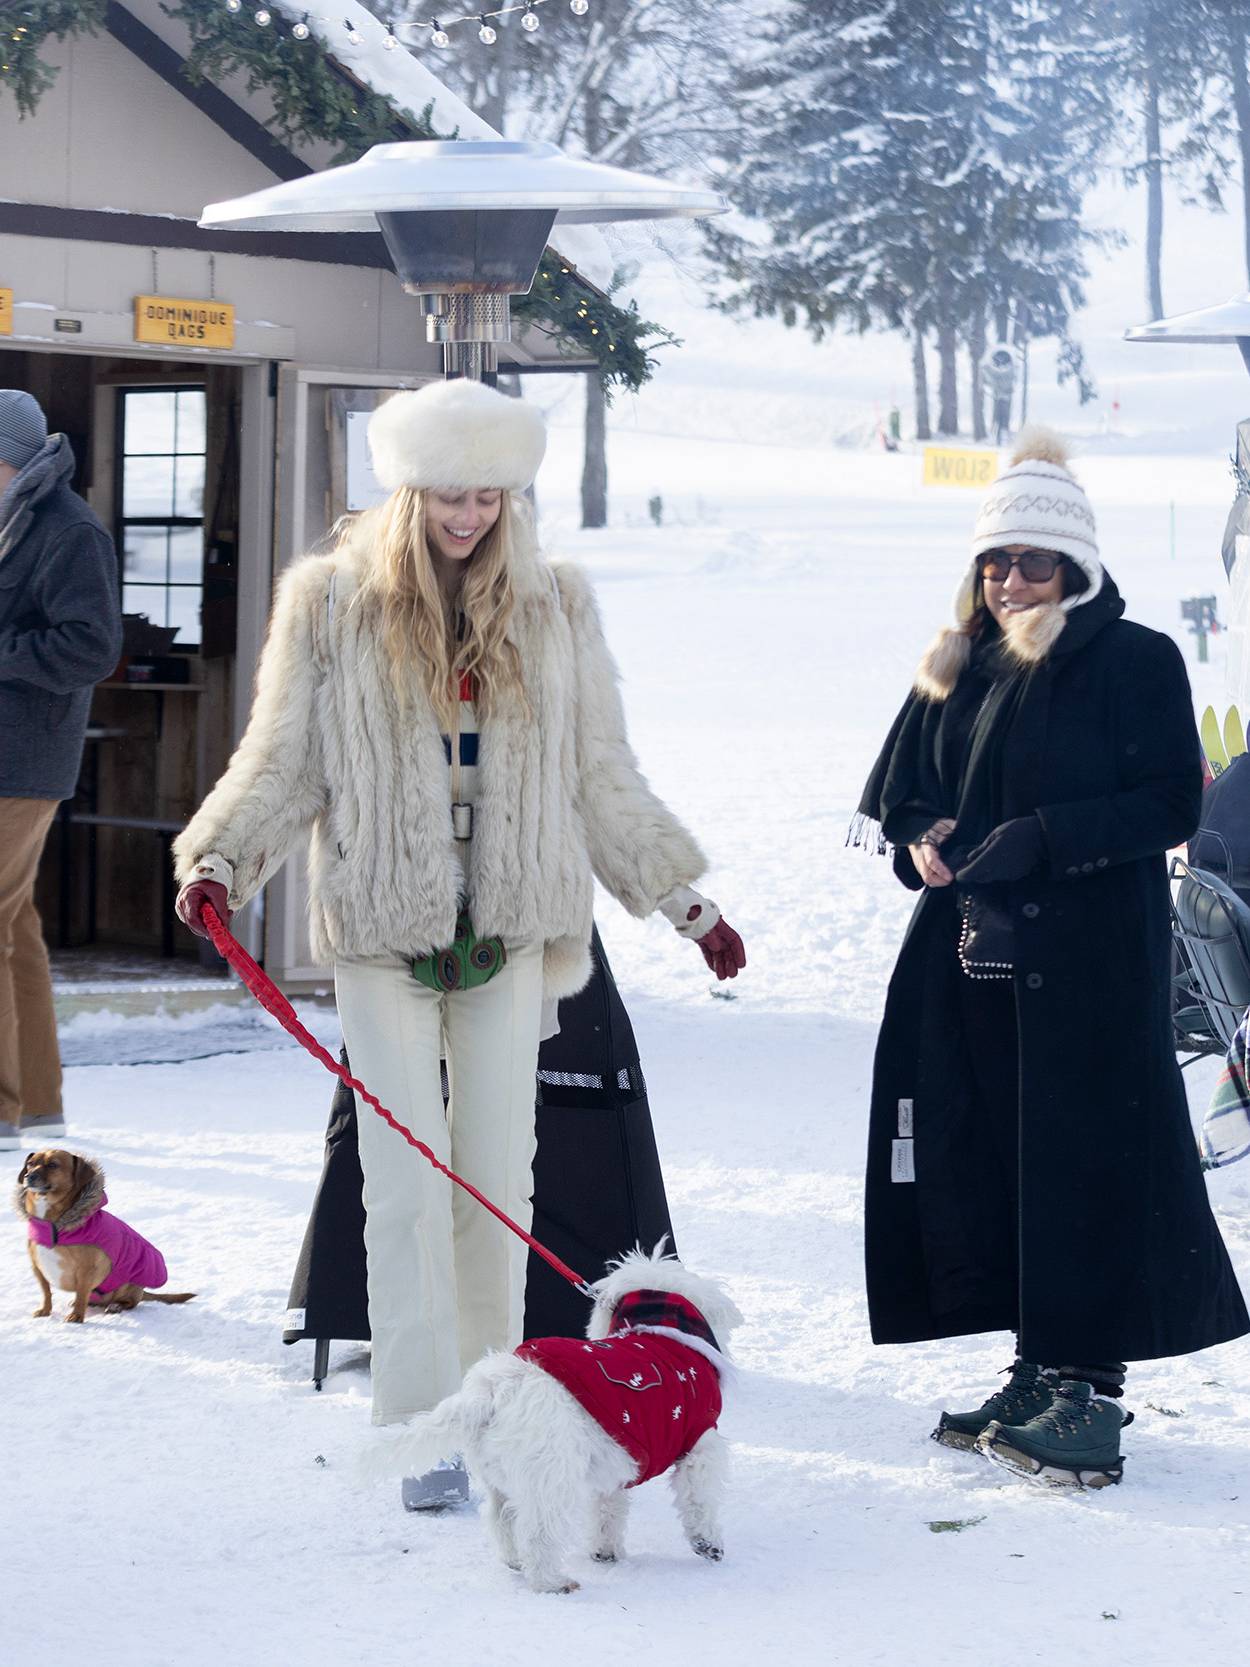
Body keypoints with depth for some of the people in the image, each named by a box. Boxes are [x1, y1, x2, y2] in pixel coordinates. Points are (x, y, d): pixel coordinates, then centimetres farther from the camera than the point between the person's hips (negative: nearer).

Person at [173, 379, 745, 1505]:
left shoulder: (553, 609, 9)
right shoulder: (330, 605, 2)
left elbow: (602, 777, 15)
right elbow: (283, 764, 4)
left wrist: (685, 903, 14)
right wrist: (222, 862, -13)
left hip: (507, 931, 2)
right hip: (383, 930, -2)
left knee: (500, 1179, 4)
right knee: (409, 1182, -6)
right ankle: (420, 1432, -3)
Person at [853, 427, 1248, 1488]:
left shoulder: (1135, 663, -3)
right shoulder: (957, 672, 15)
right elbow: (898, 797, 19)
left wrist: (1041, 840, -18)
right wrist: (923, 842, -4)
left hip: (1094, 963, -6)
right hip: (973, 958, 6)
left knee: (1085, 1163, -7)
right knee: (989, 1163, 5)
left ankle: (1089, 1389, -3)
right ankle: (1040, 1373, 15)